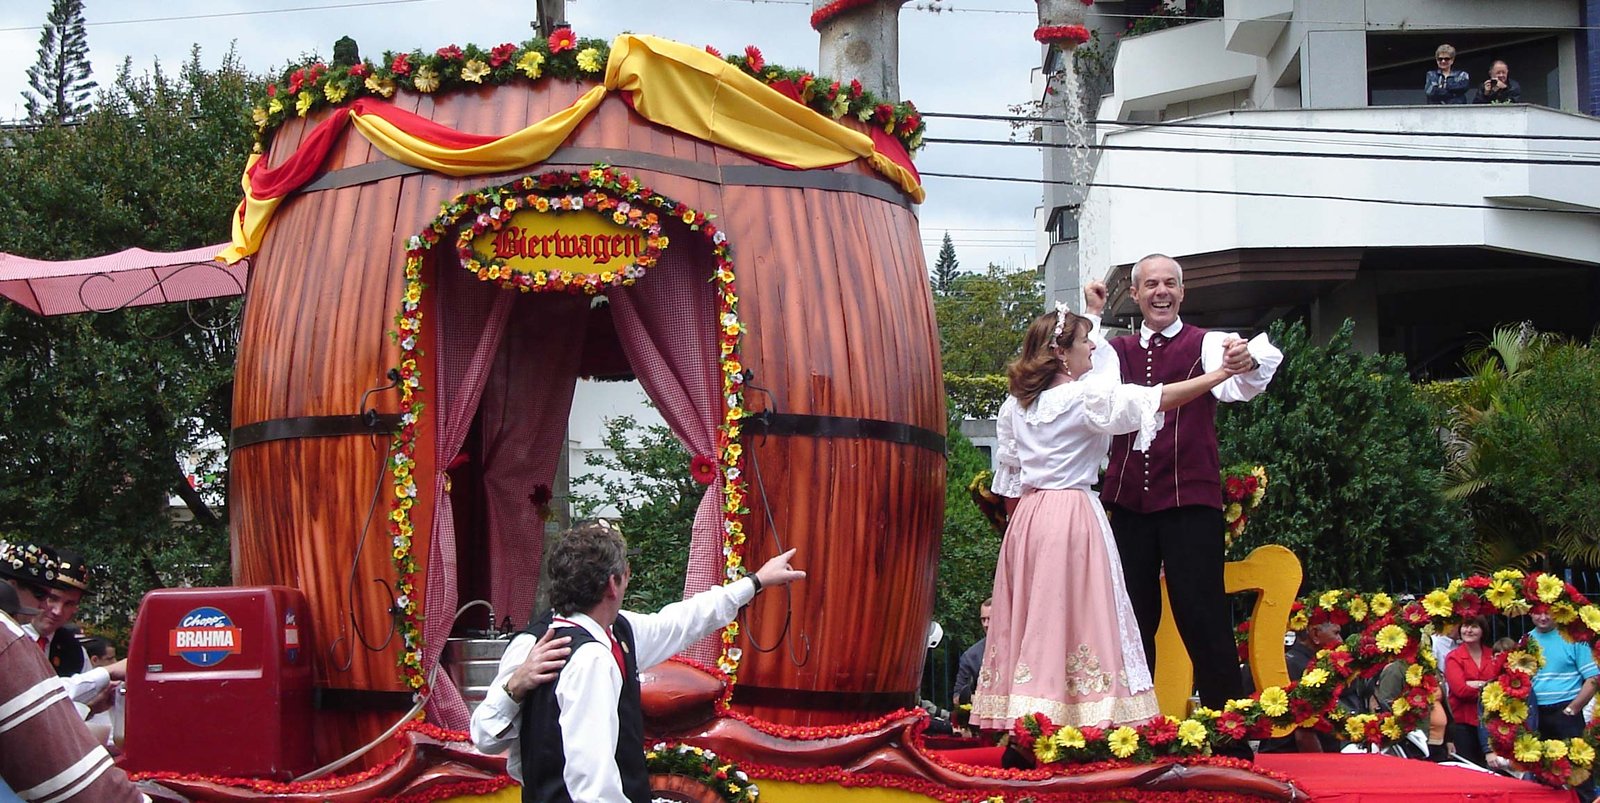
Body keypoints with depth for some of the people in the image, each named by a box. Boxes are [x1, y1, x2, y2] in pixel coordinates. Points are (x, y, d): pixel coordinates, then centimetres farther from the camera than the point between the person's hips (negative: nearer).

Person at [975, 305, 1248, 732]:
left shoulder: (1016, 405, 11)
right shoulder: (1087, 395, -8)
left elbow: (1008, 471, 14)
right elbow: (1160, 398, -10)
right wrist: (1221, 373, -5)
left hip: (1026, 518, 7)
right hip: (1072, 516, -7)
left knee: (1031, 622, 6)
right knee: (1078, 620, -7)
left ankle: (1020, 723, 3)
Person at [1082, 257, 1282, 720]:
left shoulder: (1206, 344, 1)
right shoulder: (1118, 351, 13)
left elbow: (1235, 388, -18)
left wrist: (1246, 365, -41)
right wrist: (1092, 317, -5)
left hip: (1190, 502, -4)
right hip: (1129, 502, 4)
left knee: (1202, 617, -6)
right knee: (1133, 616, 9)